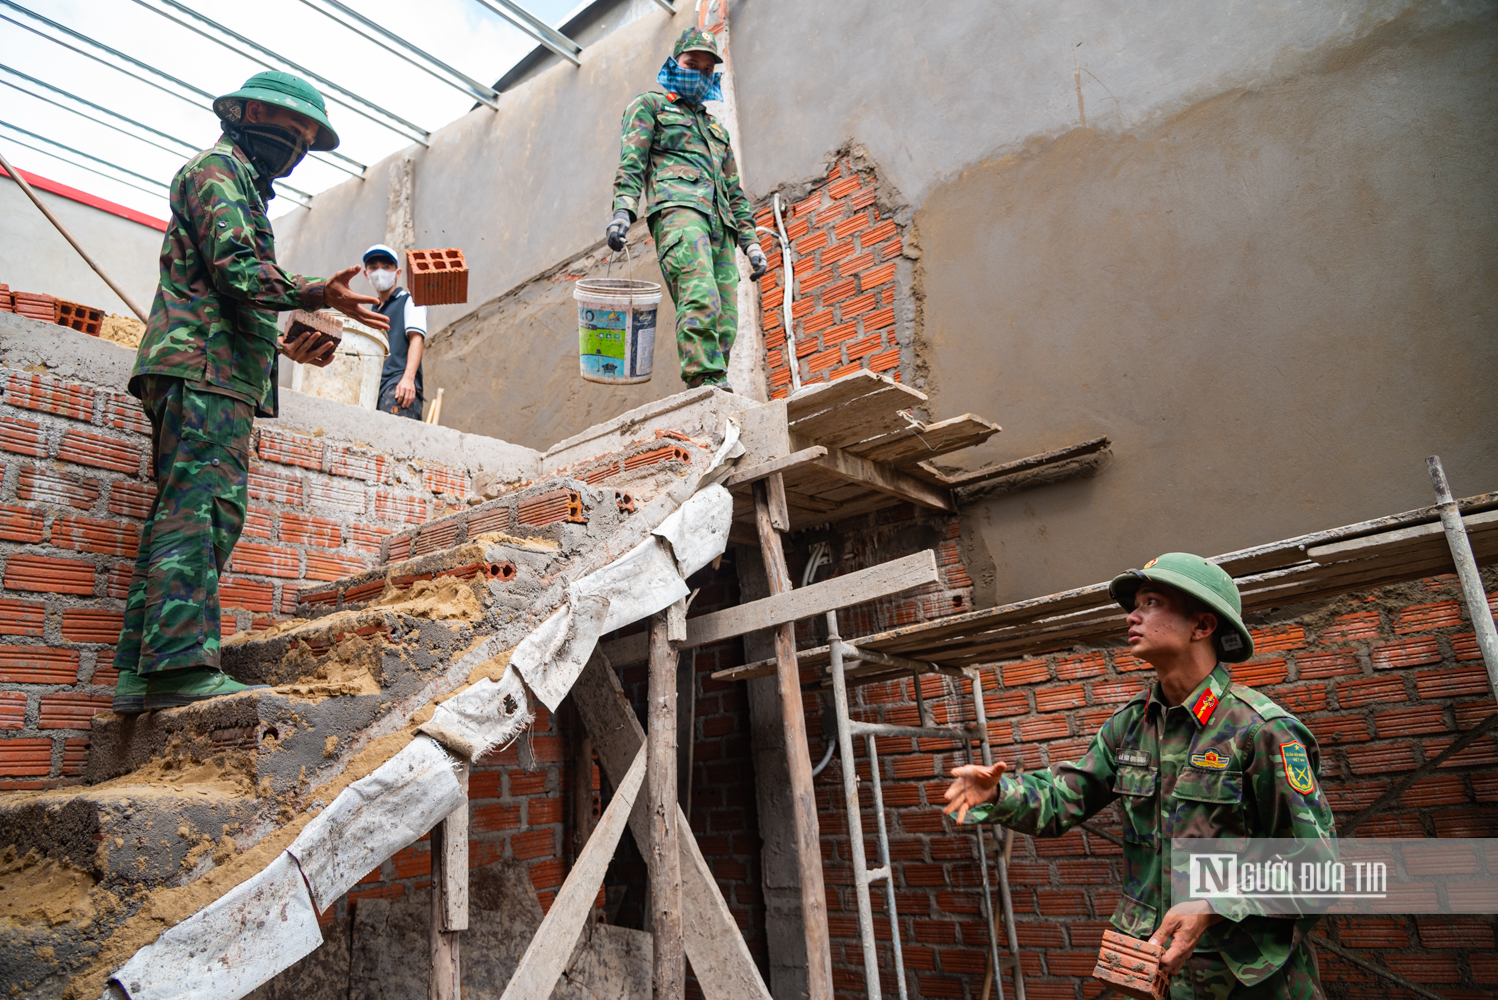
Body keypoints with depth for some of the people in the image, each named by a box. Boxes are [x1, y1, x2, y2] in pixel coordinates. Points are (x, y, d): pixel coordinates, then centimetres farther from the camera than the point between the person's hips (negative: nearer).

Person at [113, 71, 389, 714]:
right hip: (204, 366, -10)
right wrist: (317, 294, -14)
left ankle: (141, 674, 3)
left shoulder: (240, 185, 33)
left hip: (219, 372, 10)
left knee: (179, 516, 3)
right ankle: (182, 663, -24)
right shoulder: (218, 167, 4)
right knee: (204, 507, -19)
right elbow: (236, 269, -13)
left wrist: (284, 347, 19)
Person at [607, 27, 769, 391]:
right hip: (676, 206, -6)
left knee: (725, 323, -9)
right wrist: (623, 211, -14)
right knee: (701, 299, -30)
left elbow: (734, 192, 31)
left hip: (719, 223, 6)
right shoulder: (649, 105, 20)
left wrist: (750, 242, 18)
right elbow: (631, 163, 4)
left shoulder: (715, 127, 37)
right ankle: (708, 385, -38)